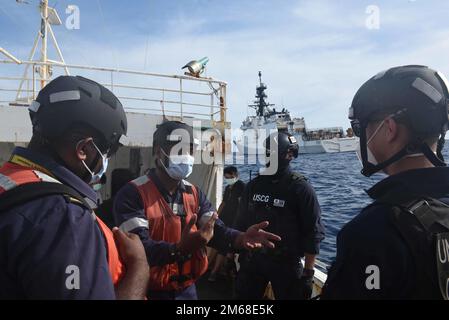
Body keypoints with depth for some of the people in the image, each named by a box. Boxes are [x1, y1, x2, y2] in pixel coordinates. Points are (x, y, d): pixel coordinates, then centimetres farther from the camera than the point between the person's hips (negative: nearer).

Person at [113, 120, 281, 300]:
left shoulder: (195, 194, 3)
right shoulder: (133, 194, -16)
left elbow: (216, 230, -6)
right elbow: (138, 248, -25)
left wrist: (240, 239, -26)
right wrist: (179, 248, -41)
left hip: (187, 289, 5)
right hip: (150, 292, -5)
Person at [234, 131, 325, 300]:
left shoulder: (300, 188, -11)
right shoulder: (254, 185, 3)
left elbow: (313, 233, -11)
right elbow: (241, 222, 12)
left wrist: (308, 272, -12)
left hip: (286, 265, -4)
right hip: (251, 260, 5)